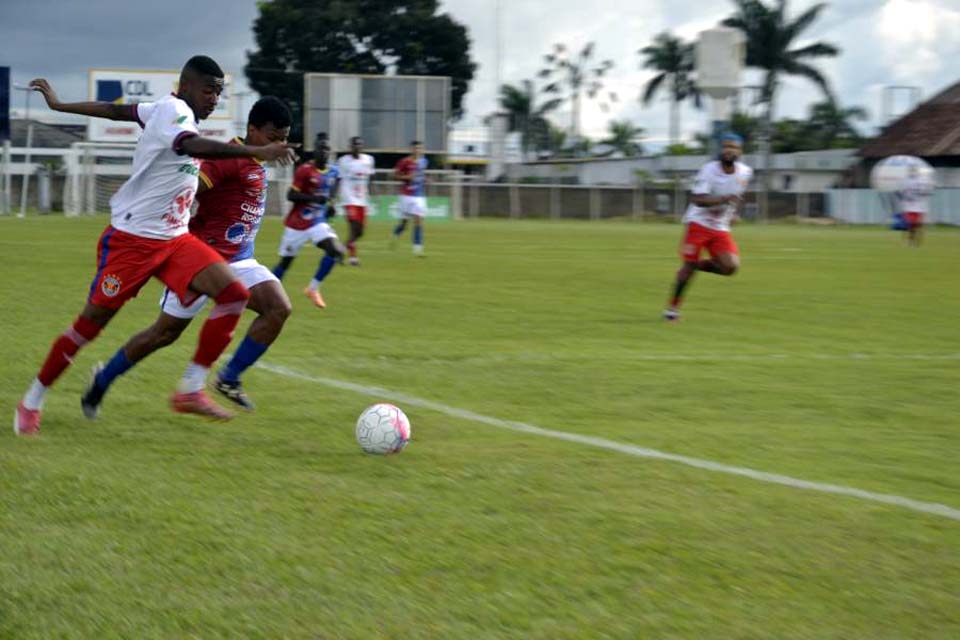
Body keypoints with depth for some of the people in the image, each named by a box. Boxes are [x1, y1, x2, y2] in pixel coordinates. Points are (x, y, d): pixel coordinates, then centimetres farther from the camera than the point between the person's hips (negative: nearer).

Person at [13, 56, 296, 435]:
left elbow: (117, 110, 22)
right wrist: (255, 152, -49)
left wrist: (59, 105, 35)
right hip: (131, 239, -8)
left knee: (234, 293, -12)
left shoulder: (170, 111, 10)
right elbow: (192, 146, -39)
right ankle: (31, 402, 17)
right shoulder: (172, 110, -17)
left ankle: (190, 391, -10)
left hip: (174, 240, 8)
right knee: (92, 321, 0)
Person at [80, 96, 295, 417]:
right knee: (165, 332, 1)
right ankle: (102, 381, 21)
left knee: (280, 309, -13)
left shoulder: (256, 164, 10)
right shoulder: (230, 159, -19)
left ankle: (229, 379, -2)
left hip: (238, 260, 8)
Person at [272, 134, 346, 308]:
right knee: (286, 261, 3)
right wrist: (314, 198, -28)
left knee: (336, 251, -16)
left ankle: (313, 288, -4)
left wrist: (330, 206, 3)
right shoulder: (305, 170, -15)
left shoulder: (333, 173, 5)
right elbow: (291, 195, -18)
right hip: (297, 223, -5)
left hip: (318, 223, 5)